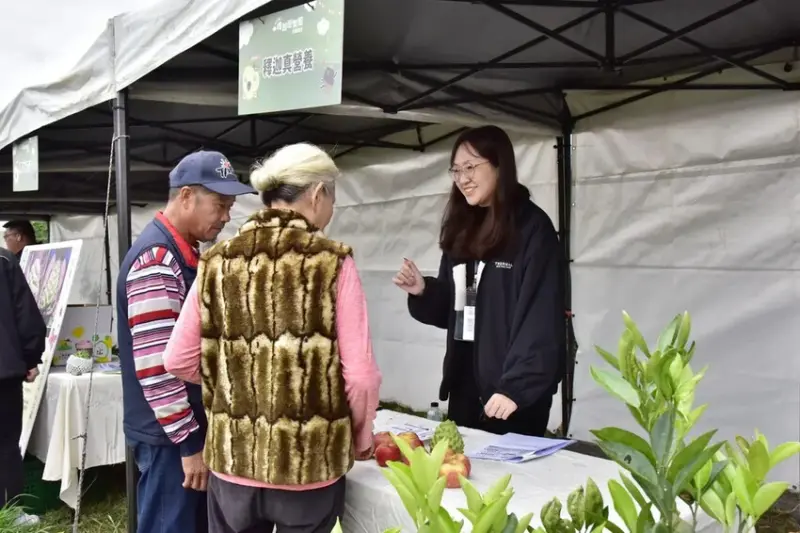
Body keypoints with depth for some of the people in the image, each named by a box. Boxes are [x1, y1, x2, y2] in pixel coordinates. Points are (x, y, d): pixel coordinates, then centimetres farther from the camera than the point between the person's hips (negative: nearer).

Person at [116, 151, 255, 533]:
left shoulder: (185, 253, 11)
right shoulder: (157, 259, -20)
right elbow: (156, 366, -24)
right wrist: (188, 441, -20)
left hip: (193, 425, 10)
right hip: (170, 436, -10)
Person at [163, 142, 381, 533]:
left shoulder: (217, 262, -2)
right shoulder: (333, 263, -11)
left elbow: (178, 360, 1)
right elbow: (359, 375, -13)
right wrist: (361, 439, 5)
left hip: (233, 459, 3)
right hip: (311, 462, -2)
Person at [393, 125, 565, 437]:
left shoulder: (532, 228, -10)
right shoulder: (462, 229, 10)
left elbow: (540, 317, -16)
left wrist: (517, 385, -23)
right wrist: (423, 292, -4)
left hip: (517, 390, -6)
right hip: (466, 382, 6)